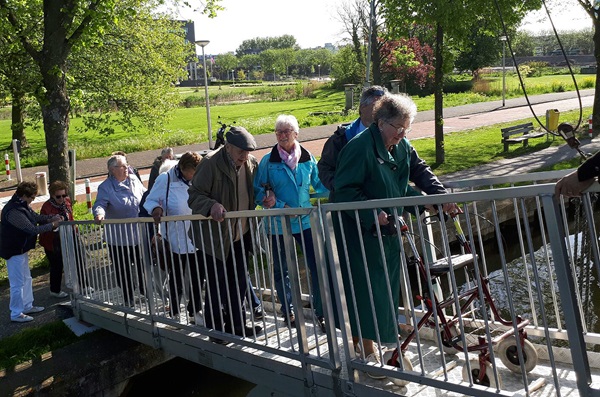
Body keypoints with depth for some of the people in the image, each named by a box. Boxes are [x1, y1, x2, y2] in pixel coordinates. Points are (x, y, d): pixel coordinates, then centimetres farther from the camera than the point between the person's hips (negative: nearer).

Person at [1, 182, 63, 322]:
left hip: (21, 249, 11)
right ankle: (16, 314, 13)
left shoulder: (22, 205, 2)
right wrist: (52, 225, -18)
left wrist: (52, 217, -5)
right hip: (14, 251, -11)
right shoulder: (14, 211, -29)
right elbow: (32, 229, -27)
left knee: (27, 279, 21)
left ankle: (27, 306, 35)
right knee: (18, 283, 1)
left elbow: (36, 217, 11)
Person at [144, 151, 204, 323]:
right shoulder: (165, 180, -9)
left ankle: (194, 312, 27)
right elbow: (150, 201, -1)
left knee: (198, 279, 10)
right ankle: (174, 314, 27)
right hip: (176, 240, -3)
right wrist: (156, 209, -21)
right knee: (176, 279, 10)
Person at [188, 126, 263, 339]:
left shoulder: (251, 163, 0)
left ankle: (236, 325, 31)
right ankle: (216, 330, 18)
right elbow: (194, 196, -17)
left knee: (239, 283, 15)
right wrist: (212, 206, -36)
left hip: (240, 235, 6)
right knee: (217, 286, 2)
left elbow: (256, 191, 16)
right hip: (215, 237, -6)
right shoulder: (210, 164, -17)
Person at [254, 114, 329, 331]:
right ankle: (288, 311, 31)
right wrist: (280, 206, -15)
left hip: (305, 221, 1)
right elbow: (258, 191, -2)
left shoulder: (308, 158, 3)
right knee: (280, 269, 12)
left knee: (317, 267, -5)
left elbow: (320, 186, 8)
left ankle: (321, 312, 9)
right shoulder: (268, 161, -3)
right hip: (279, 223, 0)